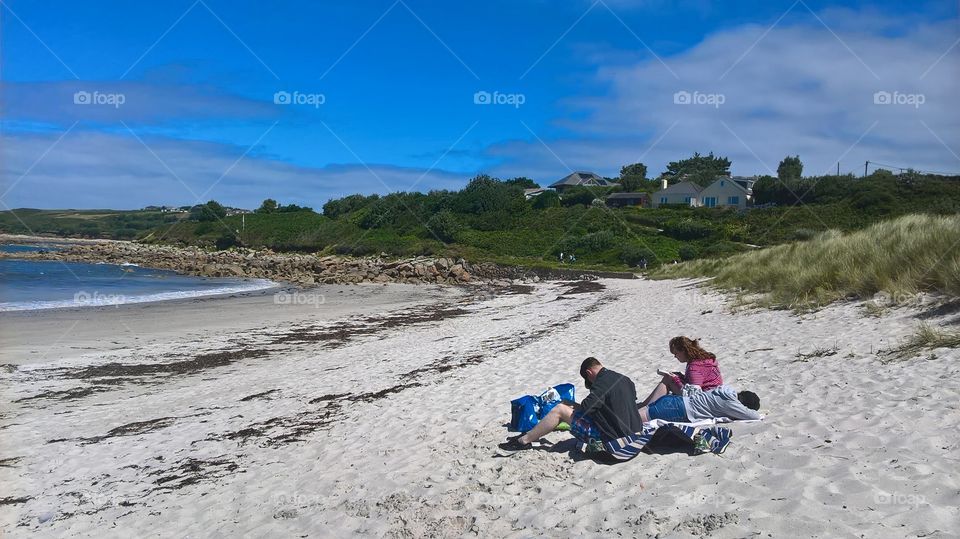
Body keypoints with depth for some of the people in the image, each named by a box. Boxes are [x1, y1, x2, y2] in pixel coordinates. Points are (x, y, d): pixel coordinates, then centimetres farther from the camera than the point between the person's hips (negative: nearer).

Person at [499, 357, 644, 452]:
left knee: (560, 409, -6)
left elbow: (585, 408, -20)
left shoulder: (602, 383, -18)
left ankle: (524, 441, 2)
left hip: (610, 436, -9)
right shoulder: (625, 379, 8)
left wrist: (571, 405, 4)